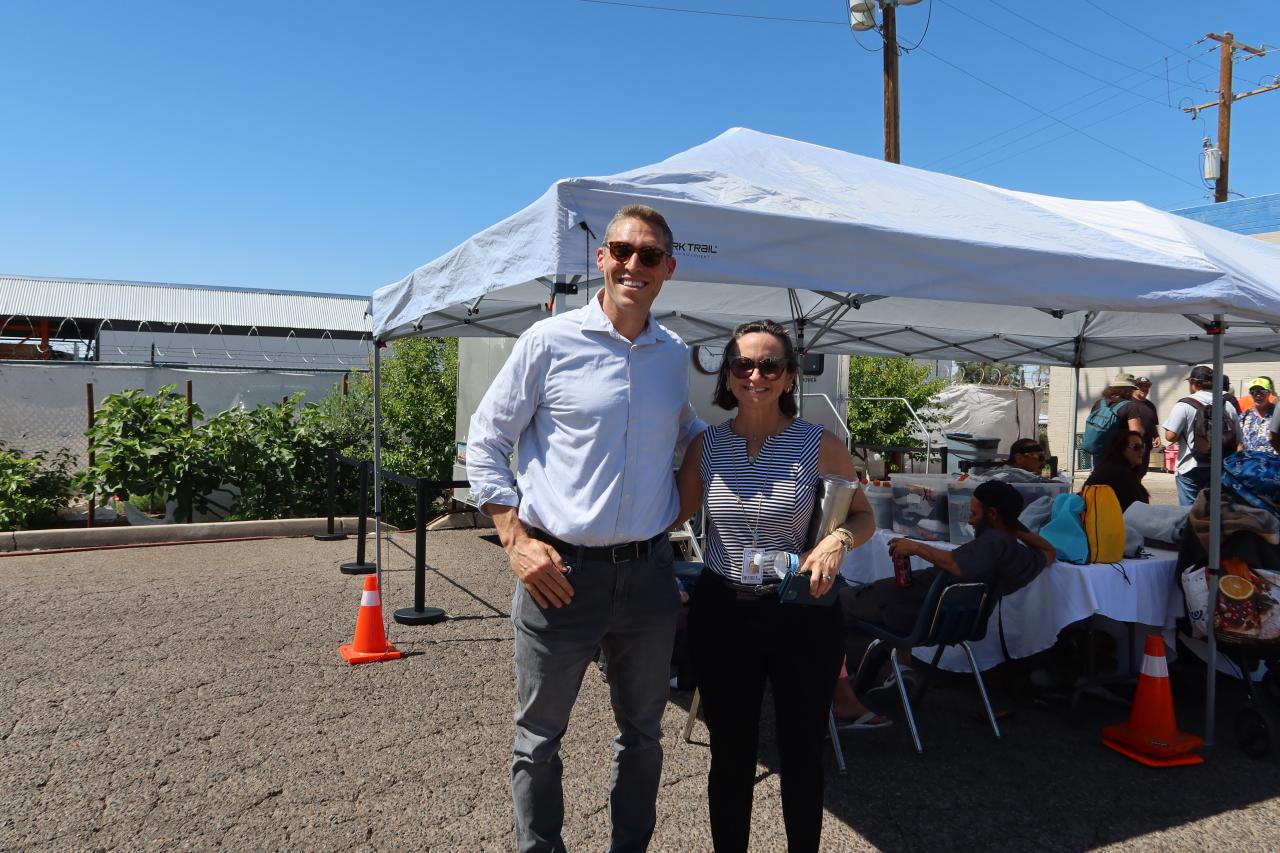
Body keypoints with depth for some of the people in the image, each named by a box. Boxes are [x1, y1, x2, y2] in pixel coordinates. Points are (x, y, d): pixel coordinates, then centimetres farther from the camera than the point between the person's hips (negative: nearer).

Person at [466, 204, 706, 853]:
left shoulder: (675, 355, 8)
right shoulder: (550, 341, -6)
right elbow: (485, 444, -3)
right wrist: (517, 541, -10)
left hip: (648, 572, 4)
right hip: (559, 572, -4)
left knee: (642, 733, 19)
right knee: (539, 738, 10)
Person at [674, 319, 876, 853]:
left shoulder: (820, 445, -7)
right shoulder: (706, 446, -1)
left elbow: (864, 516, 4)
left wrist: (840, 538, -17)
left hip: (801, 616, -1)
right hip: (721, 614, 2)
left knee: (801, 752, 14)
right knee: (730, 754, 14)